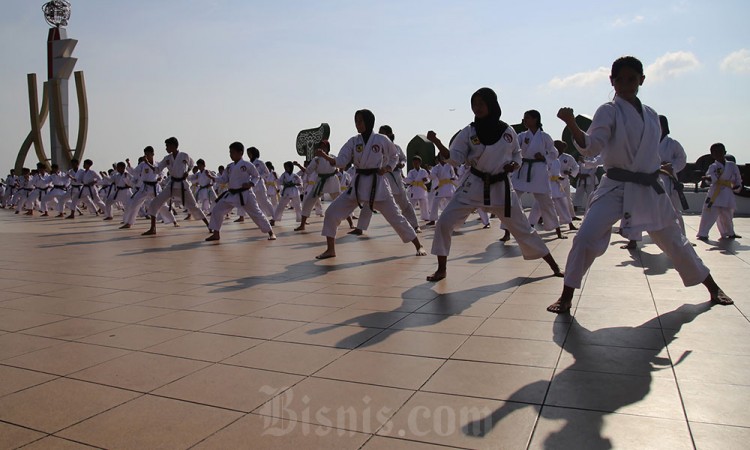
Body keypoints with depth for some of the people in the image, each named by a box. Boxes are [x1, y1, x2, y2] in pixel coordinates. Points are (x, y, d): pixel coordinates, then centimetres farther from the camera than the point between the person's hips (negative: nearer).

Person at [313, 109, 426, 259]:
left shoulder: (381, 140, -4)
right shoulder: (353, 142, 3)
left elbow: (394, 156, 9)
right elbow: (341, 162, -3)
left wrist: (386, 168, -9)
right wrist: (325, 156, -18)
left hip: (377, 184, -3)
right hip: (357, 184, 3)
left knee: (395, 217, -1)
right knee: (332, 212, -6)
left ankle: (419, 246, 15)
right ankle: (330, 249, 8)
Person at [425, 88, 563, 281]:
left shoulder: (508, 131, -2)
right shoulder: (468, 132, -4)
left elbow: (517, 155, 10)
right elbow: (454, 158, -8)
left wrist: (514, 165, -12)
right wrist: (436, 142, -21)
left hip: (501, 187, 0)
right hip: (473, 186, 0)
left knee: (522, 228, 8)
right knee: (444, 223, -11)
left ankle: (553, 265, 27)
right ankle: (441, 269, 5)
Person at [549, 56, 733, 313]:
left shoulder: (651, 116, 11)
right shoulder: (608, 111, -5)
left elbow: (652, 150, 21)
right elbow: (590, 147, -21)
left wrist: (654, 169, 5)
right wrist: (571, 124, -36)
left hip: (649, 189, 5)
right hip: (615, 188, -4)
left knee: (674, 241, 18)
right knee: (586, 237, -22)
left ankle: (712, 287, 39)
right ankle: (566, 297, -9)